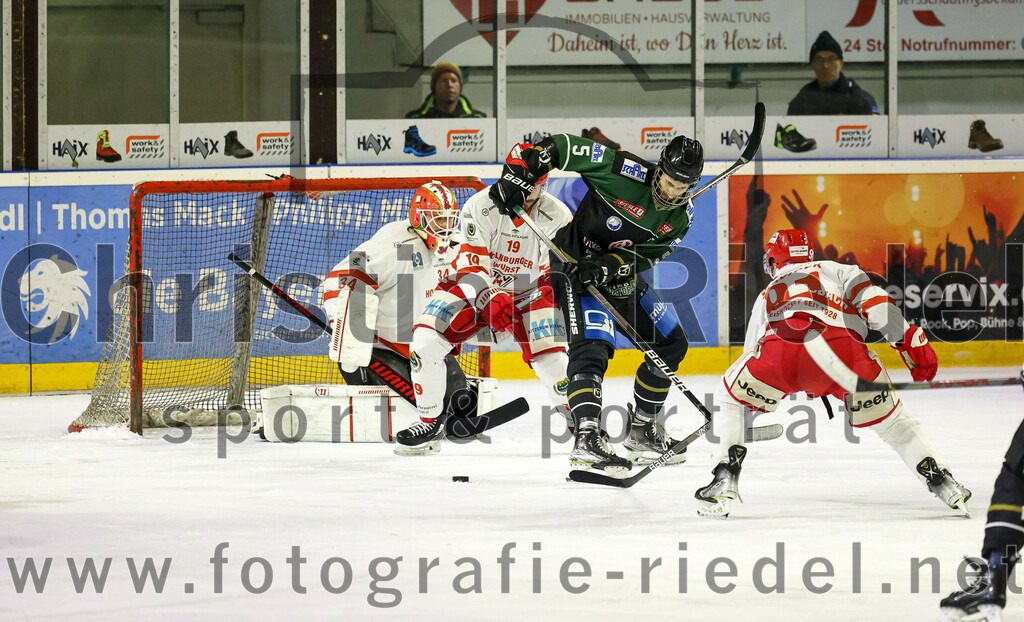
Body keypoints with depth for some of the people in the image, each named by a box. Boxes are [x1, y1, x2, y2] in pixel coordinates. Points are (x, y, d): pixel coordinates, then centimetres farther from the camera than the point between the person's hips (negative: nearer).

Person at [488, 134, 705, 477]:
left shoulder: (681, 216, -5)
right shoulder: (625, 171, -24)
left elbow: (646, 255, -11)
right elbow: (559, 147, -21)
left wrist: (610, 265, -30)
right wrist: (516, 176, -29)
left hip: (620, 277, 8)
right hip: (576, 265, -8)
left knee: (671, 343, 12)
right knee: (592, 344, -26)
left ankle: (642, 429, 26)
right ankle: (587, 439, -38)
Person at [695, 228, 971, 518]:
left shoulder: (767, 295, 41)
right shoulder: (835, 270, 35)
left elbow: (752, 352, 47)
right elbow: (875, 302, 15)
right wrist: (912, 343, 12)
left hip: (781, 348, 0)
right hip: (845, 348, 0)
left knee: (731, 399, 26)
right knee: (889, 419, 21)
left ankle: (724, 480, 14)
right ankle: (941, 481, 14)